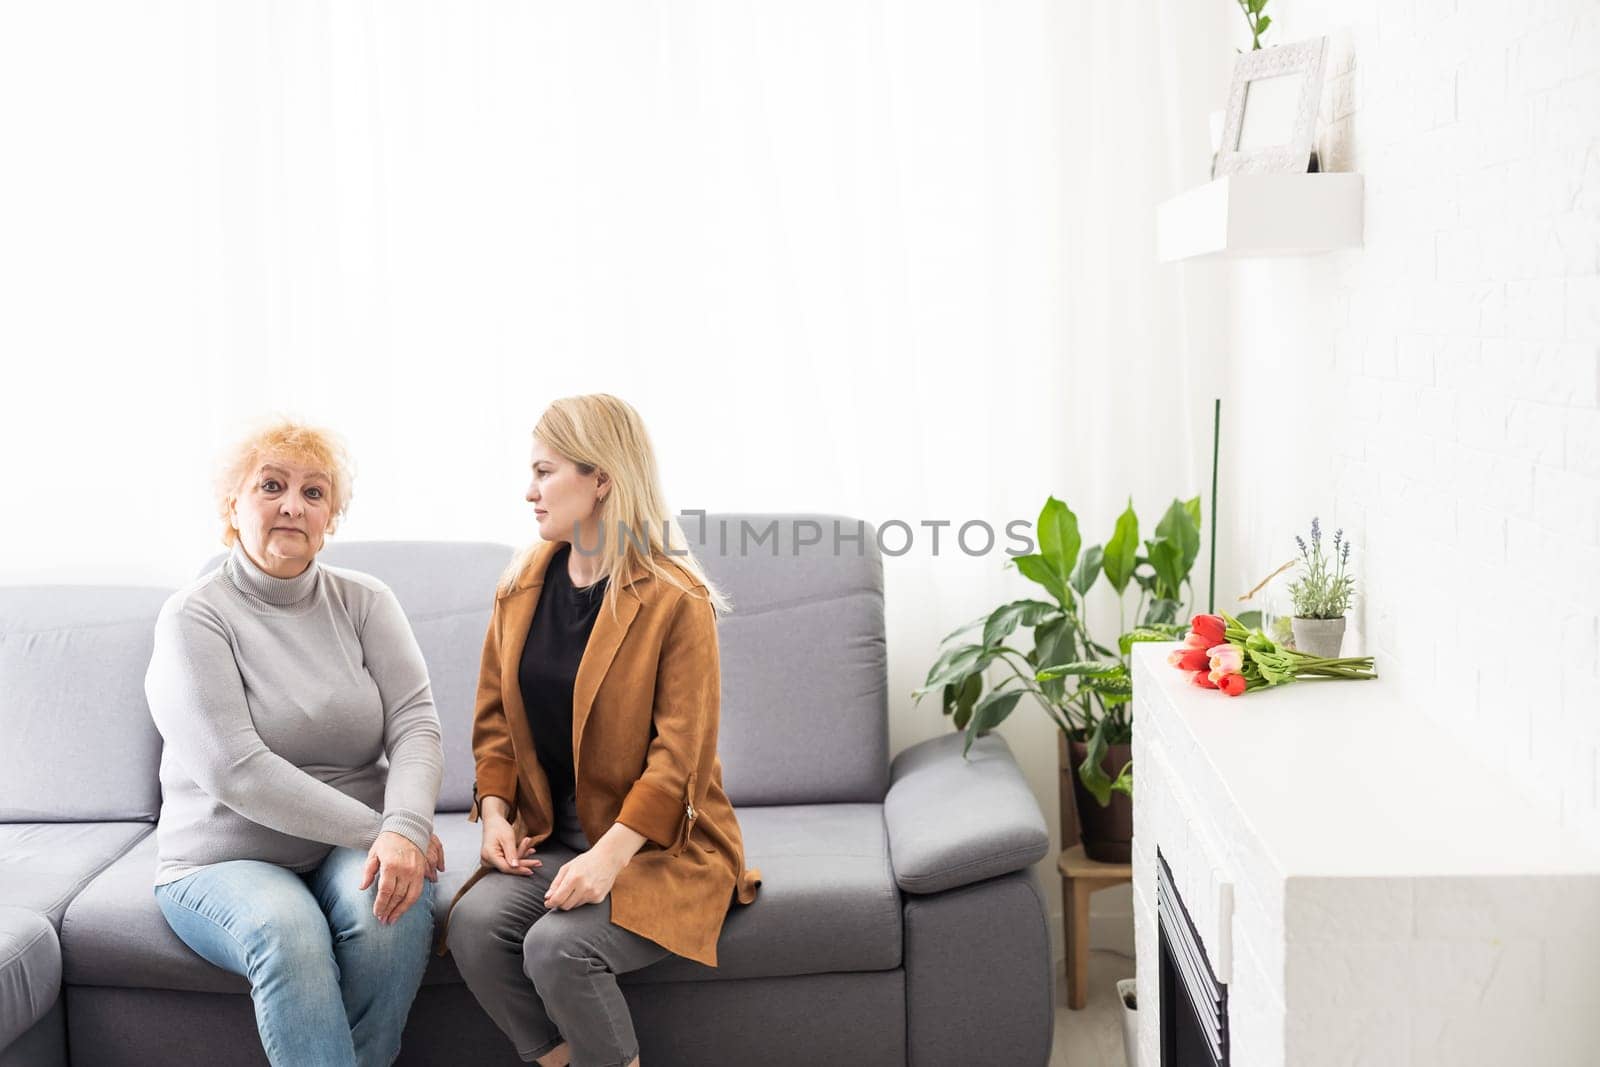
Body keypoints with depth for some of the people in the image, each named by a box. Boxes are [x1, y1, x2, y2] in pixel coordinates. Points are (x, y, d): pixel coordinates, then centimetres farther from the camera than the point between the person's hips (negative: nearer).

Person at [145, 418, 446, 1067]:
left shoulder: (365, 602, 5)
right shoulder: (194, 616, -6)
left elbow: (415, 724, -6)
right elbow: (235, 770, -16)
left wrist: (404, 829, -26)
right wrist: (375, 829, -20)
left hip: (358, 846, 3)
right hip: (225, 860, -2)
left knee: (392, 904, -30)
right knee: (288, 930, -34)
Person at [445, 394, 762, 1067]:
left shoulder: (675, 601, -12)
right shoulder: (520, 588, 7)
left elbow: (680, 754, -15)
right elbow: (494, 718, 12)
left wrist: (608, 856, -24)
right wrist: (495, 813, -4)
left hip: (657, 844, -5)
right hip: (550, 834, 6)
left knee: (556, 946, -28)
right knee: (473, 923, -22)